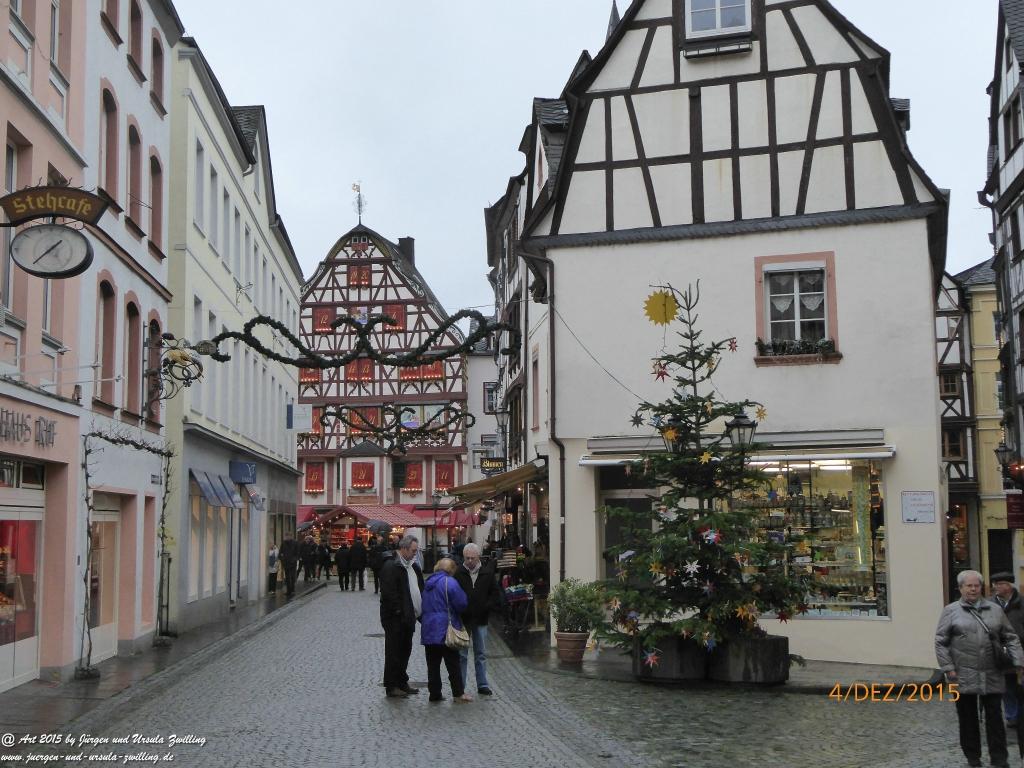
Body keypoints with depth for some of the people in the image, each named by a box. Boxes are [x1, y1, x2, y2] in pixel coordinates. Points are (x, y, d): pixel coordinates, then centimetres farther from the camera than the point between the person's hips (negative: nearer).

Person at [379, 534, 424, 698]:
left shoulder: (413, 566, 13)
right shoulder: (391, 567, -16)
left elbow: (420, 589, 18)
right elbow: (388, 593, -21)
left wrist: (421, 610, 6)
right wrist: (399, 611, -21)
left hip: (408, 617, 9)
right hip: (395, 618, -9)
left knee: (405, 651, 16)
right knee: (394, 652, -1)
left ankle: (402, 682, 27)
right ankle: (391, 686, 7)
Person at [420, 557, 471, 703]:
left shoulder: (428, 583, 12)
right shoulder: (449, 582, -12)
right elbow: (461, 603, -13)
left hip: (428, 629, 6)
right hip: (445, 629, -6)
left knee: (433, 664, 9)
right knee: (453, 663, 2)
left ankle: (434, 693, 10)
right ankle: (458, 693, 6)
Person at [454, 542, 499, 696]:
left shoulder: (487, 573, 1)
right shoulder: (458, 574, -6)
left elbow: (495, 593, 9)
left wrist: (488, 607, -5)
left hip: (481, 620, 2)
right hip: (462, 620, -2)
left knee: (481, 654, 10)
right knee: (461, 655, 4)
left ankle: (482, 685, 18)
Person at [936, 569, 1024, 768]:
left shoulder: (995, 610, 10)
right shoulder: (951, 611, 2)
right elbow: (941, 642, -1)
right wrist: (948, 668, -8)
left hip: (992, 677, 2)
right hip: (964, 676, -2)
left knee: (995, 717, 4)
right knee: (968, 718, 7)